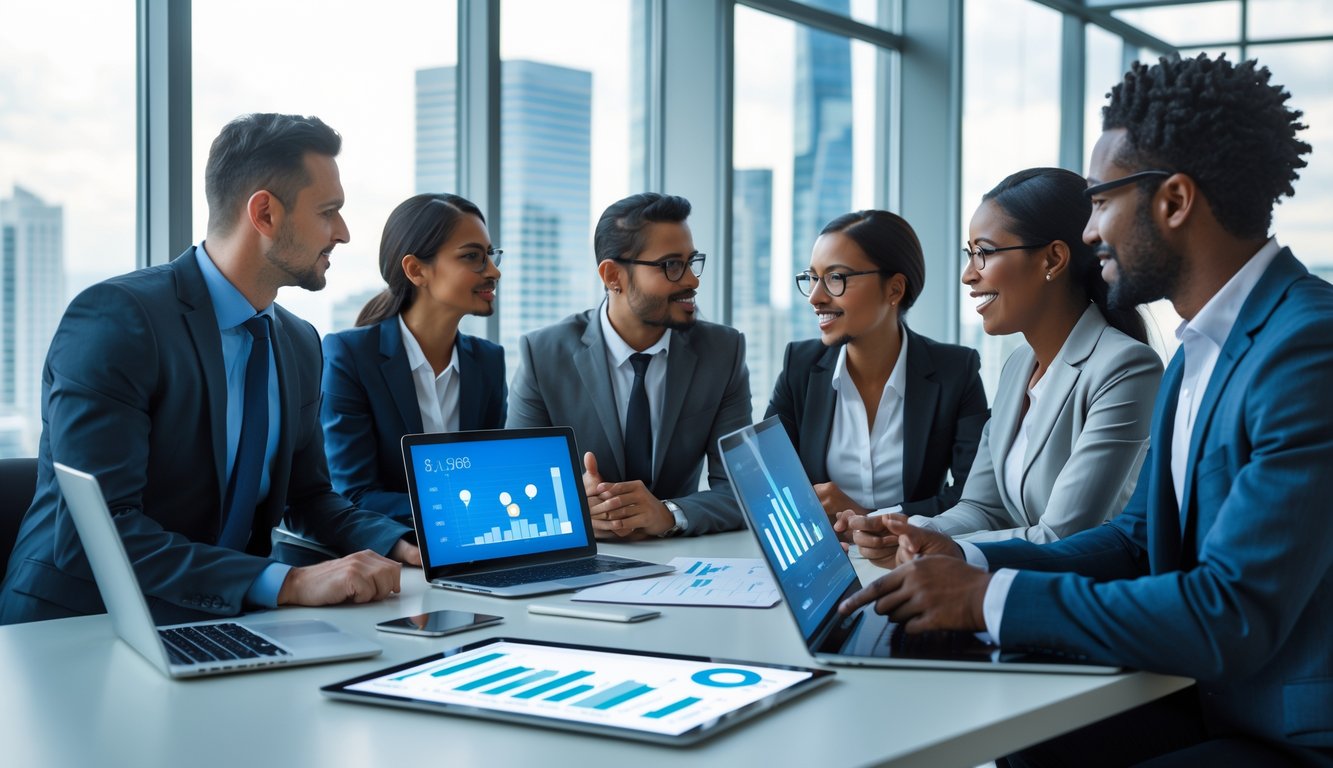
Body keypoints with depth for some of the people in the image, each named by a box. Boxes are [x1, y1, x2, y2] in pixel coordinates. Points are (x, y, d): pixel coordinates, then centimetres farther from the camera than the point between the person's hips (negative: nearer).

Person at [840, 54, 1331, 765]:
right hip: (1210, 703, 9)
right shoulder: (1198, 354, 12)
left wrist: (988, 597, -20)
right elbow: (1137, 539, 16)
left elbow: (1229, 618, -26)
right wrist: (969, 562, 1)